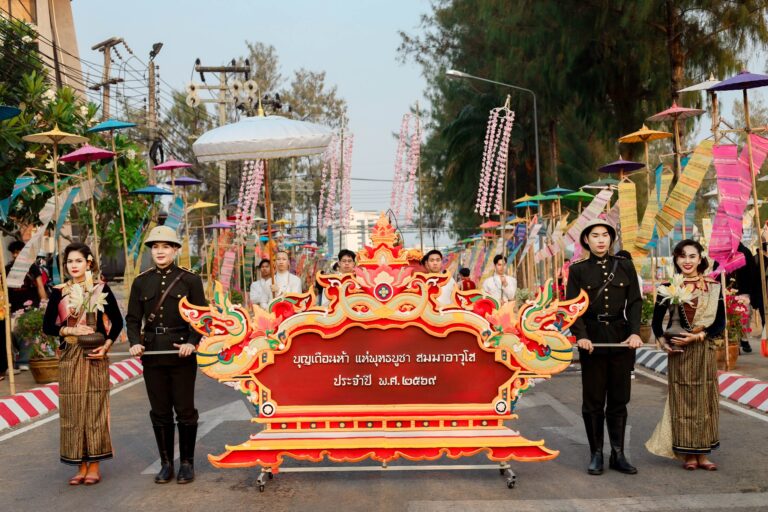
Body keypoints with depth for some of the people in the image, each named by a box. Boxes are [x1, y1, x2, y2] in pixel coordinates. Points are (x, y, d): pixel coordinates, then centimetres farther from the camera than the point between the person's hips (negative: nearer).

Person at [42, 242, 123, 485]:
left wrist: (106, 345, -7)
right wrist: (70, 330, -11)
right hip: (70, 357, 1)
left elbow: (117, 321, 6)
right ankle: (81, 465, 11)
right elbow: (47, 326, 5)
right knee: (73, 410, 2)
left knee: (95, 408, 0)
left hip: (95, 356, -1)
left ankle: (94, 465, 9)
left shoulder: (101, 289, 2)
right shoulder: (59, 292, 5)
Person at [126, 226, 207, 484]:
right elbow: (133, 318, 9)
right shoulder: (141, 282, 9)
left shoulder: (190, 280, 0)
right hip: (152, 354, 3)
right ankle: (166, 463, 19)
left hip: (182, 354, -3)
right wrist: (135, 342, -9)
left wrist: (192, 342, -17)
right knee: (159, 412, 8)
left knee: (185, 410, 3)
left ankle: (187, 463, 16)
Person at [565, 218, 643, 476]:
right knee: (593, 400, 3)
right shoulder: (578, 270, 2)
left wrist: (635, 332, -9)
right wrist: (581, 336, -17)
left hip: (621, 338, 2)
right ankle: (596, 455, 12)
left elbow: (635, 302, 5)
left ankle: (618, 454, 14)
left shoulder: (624, 266, 7)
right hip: (592, 339, -2)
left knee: (619, 399, 7)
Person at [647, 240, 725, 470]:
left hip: (704, 351, 1)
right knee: (682, 401, 2)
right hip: (678, 353, -1)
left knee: (704, 401, 5)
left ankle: (702, 453, 14)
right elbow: (656, 320, 8)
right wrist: (662, 341, -8)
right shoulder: (668, 287, 1)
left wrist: (697, 336, -12)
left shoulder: (713, 287, 2)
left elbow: (720, 322, 1)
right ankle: (688, 454, 11)